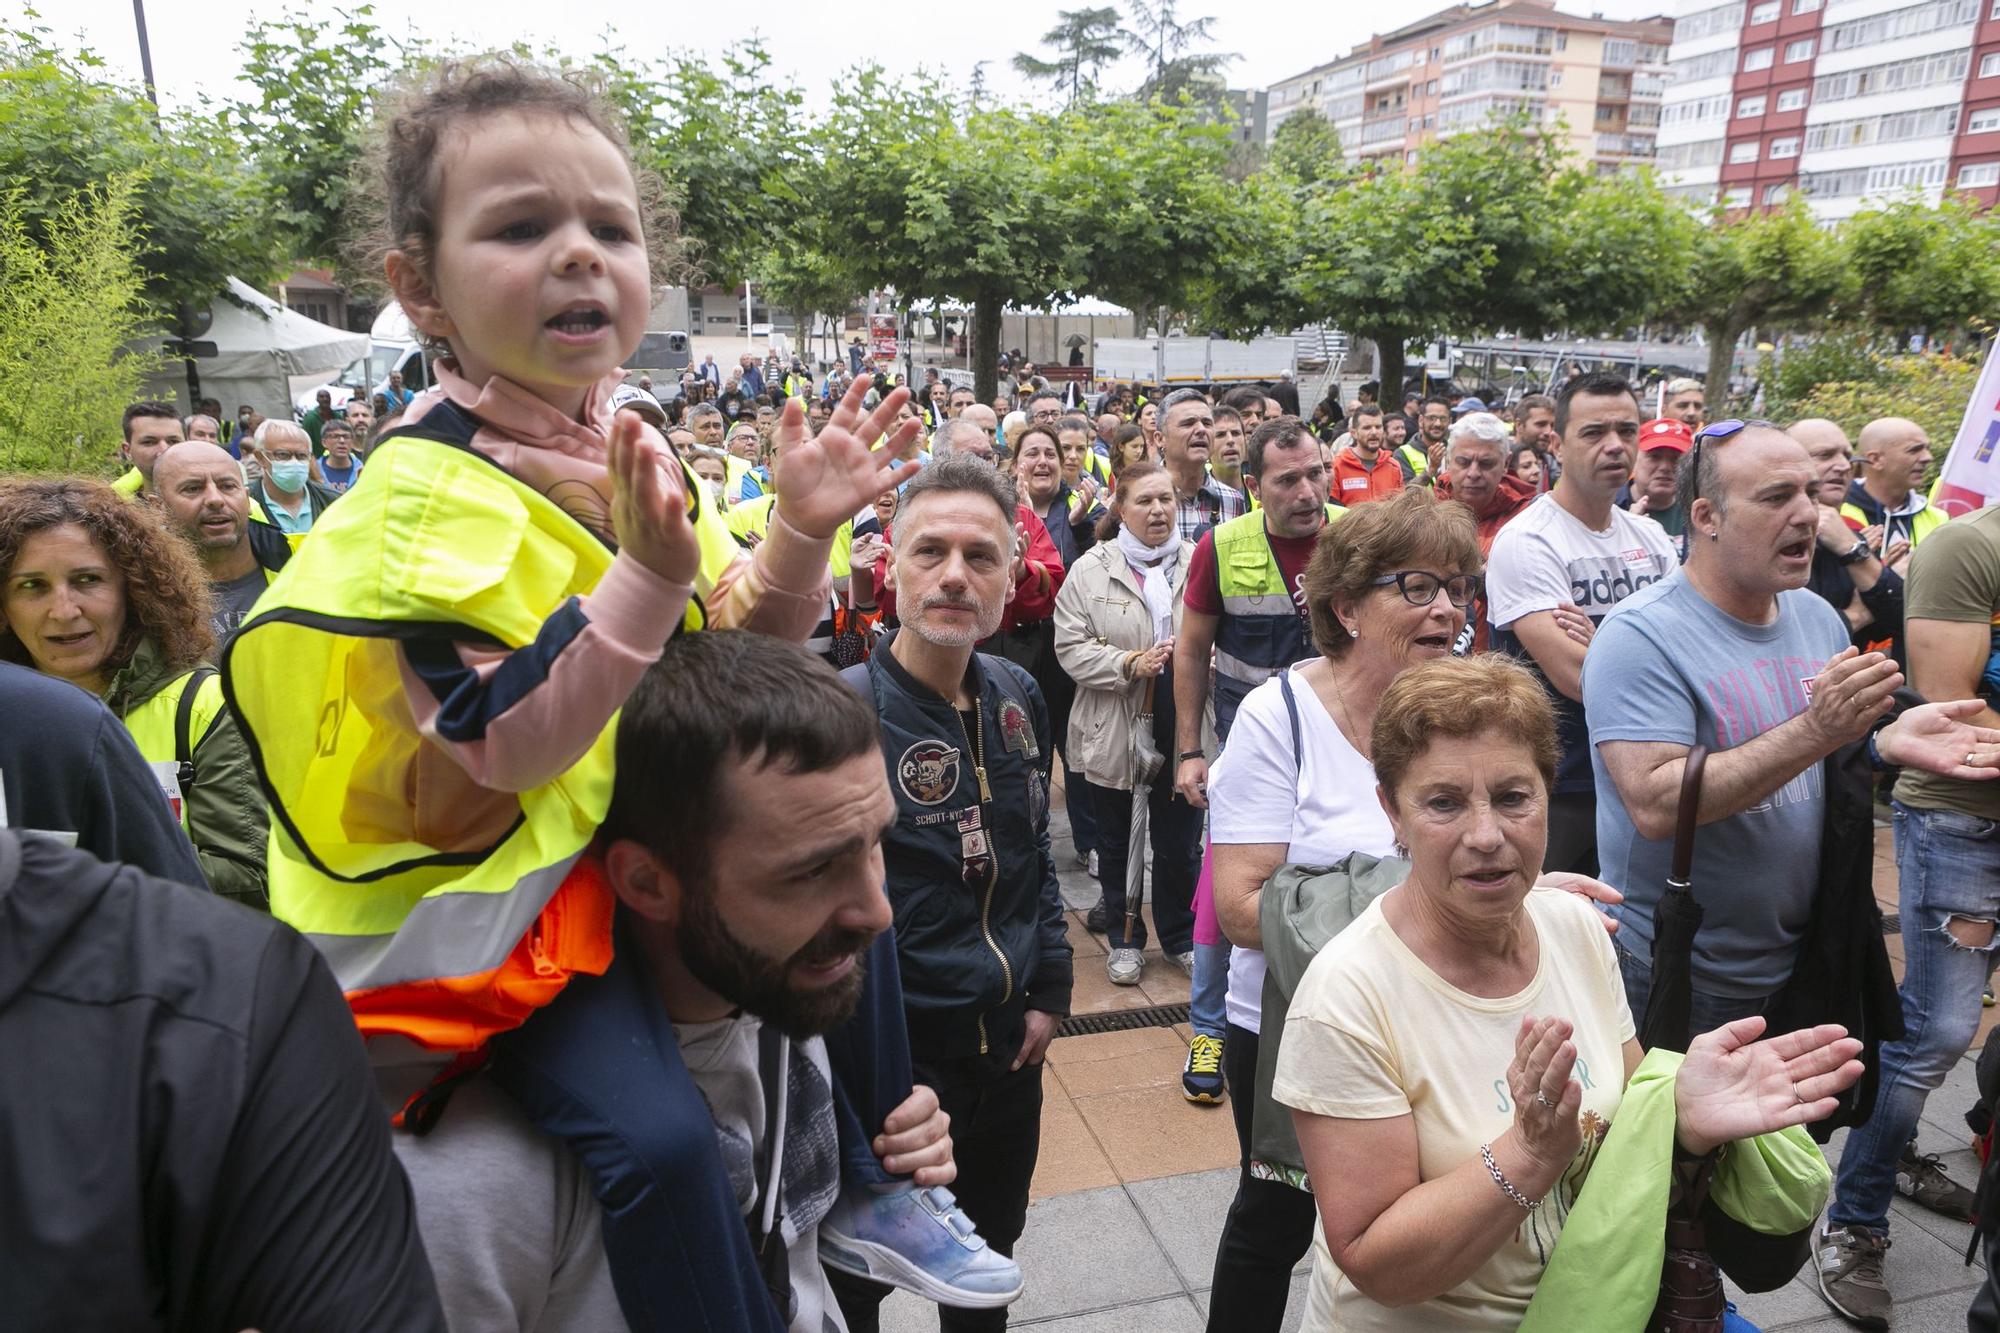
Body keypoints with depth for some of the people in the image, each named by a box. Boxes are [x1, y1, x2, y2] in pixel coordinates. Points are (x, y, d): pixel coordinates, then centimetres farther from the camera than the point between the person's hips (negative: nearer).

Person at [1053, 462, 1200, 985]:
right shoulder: (1091, 570, -3)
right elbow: (1071, 647, -8)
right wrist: (1130, 664, -20)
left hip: (1182, 728, 1)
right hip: (1115, 731, -1)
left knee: (1181, 843, 11)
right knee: (1117, 843, 14)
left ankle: (1181, 937, 32)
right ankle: (1124, 939, 32)